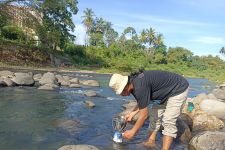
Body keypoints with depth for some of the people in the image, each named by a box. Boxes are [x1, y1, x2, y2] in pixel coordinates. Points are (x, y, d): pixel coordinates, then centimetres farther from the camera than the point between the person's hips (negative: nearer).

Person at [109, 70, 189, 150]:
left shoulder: (140, 87, -33)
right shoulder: (134, 81, -4)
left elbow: (143, 115, -24)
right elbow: (142, 102, 14)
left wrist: (132, 132, -12)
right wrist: (133, 113, 6)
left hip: (179, 89, -9)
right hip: (168, 91, 10)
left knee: (168, 121, -13)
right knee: (154, 115, 9)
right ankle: (151, 142, 19)